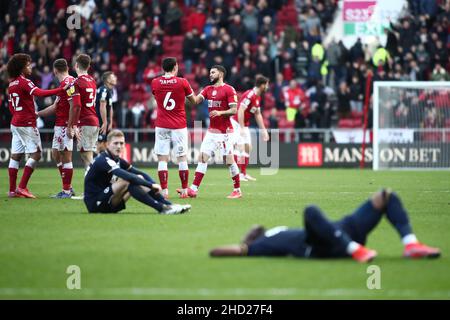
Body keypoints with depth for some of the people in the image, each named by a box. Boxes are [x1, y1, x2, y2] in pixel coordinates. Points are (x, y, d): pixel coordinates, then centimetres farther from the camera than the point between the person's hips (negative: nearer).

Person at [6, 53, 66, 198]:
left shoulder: (11, 84, 13)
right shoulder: (24, 82, -12)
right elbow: (39, 93, -28)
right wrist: (60, 90, -32)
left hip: (15, 123, 9)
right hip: (27, 124, -9)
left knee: (15, 156, 8)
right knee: (35, 154, -4)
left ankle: (12, 190, 8)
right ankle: (22, 187, -9)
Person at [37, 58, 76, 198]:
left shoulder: (67, 82, -14)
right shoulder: (64, 83, 17)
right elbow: (56, 107, 23)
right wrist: (37, 114, 27)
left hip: (65, 125, -10)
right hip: (59, 125, 10)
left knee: (65, 157, -5)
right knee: (56, 154, 14)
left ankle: (67, 190, -2)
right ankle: (68, 187, 19)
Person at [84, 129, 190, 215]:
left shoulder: (118, 160, 11)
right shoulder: (103, 161, -18)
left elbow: (140, 173, 8)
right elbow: (127, 176, -30)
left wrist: (154, 186, -10)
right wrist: (151, 185, -30)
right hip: (95, 203, -9)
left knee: (139, 178, 0)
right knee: (126, 181, -28)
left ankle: (168, 205, -11)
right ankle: (161, 208, -31)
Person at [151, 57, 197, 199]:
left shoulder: (155, 83, 0)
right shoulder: (182, 82, -6)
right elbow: (194, 101, 7)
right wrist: (191, 92, 25)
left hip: (161, 126, 1)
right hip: (179, 126, -1)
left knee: (162, 159, 0)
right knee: (182, 158, 6)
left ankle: (164, 191, -6)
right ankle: (184, 190, 8)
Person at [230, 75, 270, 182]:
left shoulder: (258, 97, 8)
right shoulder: (250, 95, -21)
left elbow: (258, 114, 18)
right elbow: (240, 110, -26)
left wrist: (264, 130, 17)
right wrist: (242, 128, -29)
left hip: (244, 125, 10)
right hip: (237, 123, -10)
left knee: (248, 148, 9)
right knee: (241, 147, -15)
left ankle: (243, 173, 15)